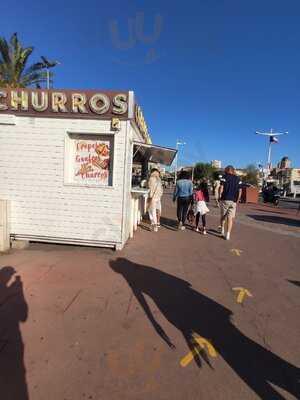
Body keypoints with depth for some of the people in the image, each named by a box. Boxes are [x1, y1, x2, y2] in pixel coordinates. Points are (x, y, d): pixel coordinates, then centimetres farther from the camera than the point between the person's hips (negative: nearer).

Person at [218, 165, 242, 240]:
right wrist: (237, 200, 10)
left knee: (223, 215, 16)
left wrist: (219, 196, 1)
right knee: (230, 218, 3)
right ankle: (228, 234, 1)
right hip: (233, 201, 2)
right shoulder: (238, 179, 9)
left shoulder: (224, 177, -1)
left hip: (225, 199, -2)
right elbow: (240, 191, 4)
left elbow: (221, 188, -11)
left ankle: (222, 229, 29)